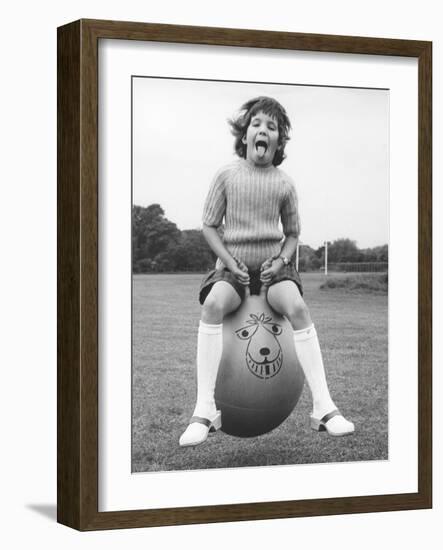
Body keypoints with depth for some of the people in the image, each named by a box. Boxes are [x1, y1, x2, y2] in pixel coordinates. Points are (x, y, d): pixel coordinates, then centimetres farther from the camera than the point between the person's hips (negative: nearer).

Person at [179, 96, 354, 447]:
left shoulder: (284, 184, 2)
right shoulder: (227, 176, 0)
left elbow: (292, 233, 12)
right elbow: (210, 226, 3)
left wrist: (281, 260, -7)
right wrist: (230, 262, -10)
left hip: (272, 265, 1)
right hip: (233, 264, -1)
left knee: (297, 306, -31)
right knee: (213, 304, -34)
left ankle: (324, 408, -27)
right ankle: (204, 411, -33)